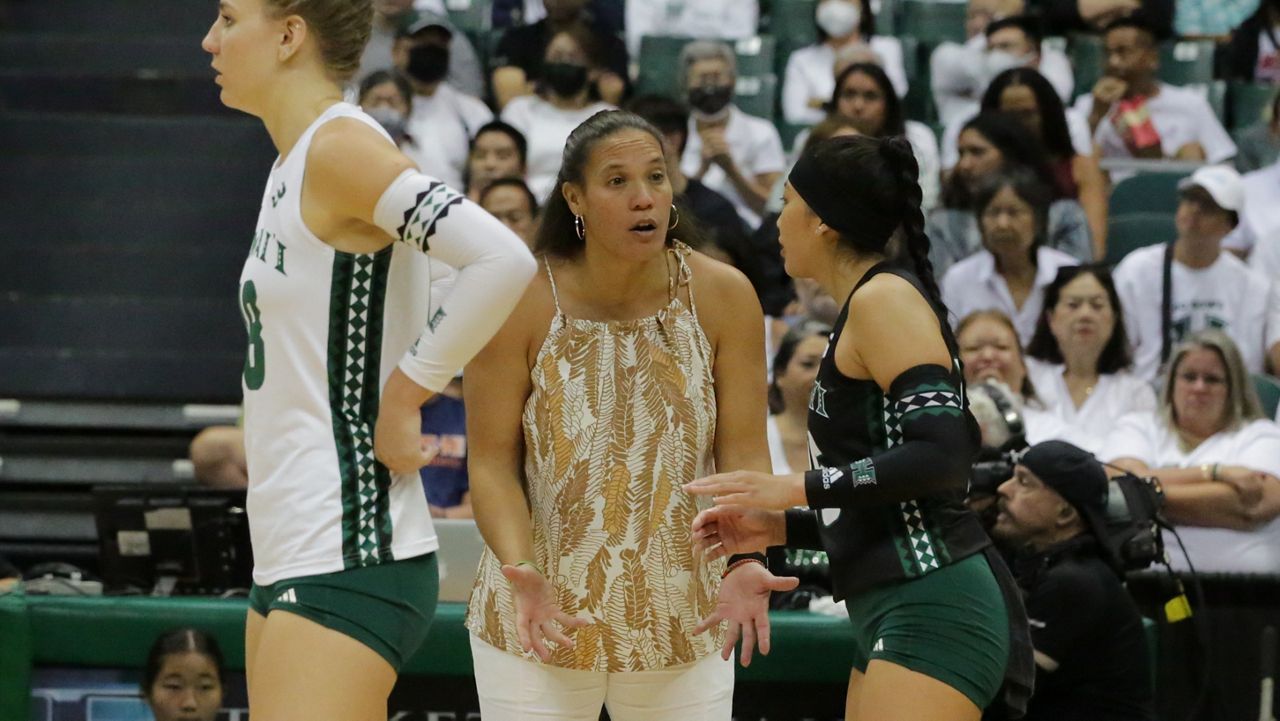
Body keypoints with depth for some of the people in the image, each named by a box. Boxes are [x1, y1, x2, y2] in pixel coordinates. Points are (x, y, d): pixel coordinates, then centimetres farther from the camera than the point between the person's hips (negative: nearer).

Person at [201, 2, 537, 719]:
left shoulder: (339, 147, -14)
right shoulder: (294, 163, 16)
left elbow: (504, 262, -26)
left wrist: (401, 398, -17)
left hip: (346, 565, -10)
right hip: (291, 562, 10)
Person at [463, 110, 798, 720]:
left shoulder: (723, 296, -7)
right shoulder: (520, 304, -12)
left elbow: (744, 454, -5)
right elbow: (492, 461, -10)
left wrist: (745, 560, -21)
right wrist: (520, 567, -26)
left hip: (684, 623, 2)